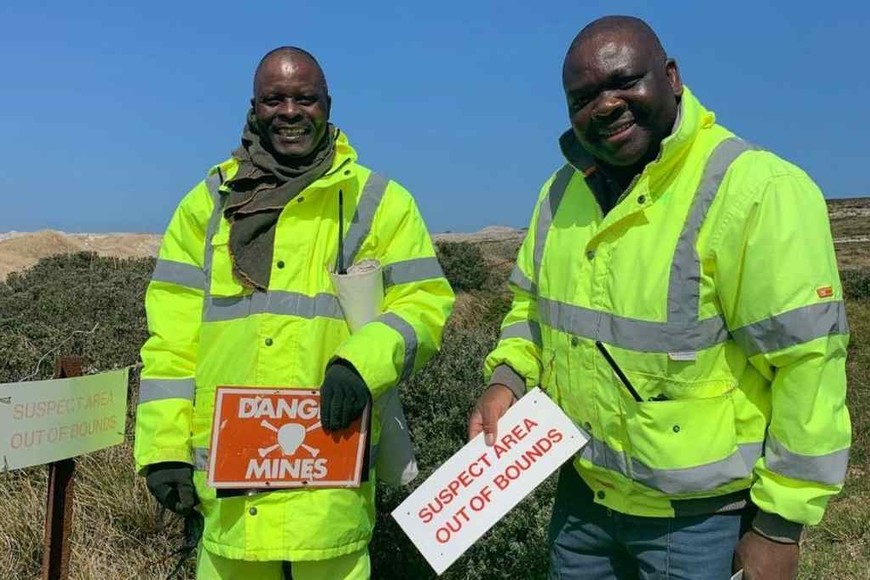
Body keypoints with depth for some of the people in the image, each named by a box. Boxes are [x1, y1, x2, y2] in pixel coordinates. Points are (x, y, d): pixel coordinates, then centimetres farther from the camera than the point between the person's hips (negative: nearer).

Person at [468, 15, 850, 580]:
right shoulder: (562, 191, 2)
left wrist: (780, 526, -15)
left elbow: (808, 364, -20)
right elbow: (531, 303, 14)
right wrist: (508, 379, -5)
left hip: (705, 516, -5)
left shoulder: (756, 191, -20)